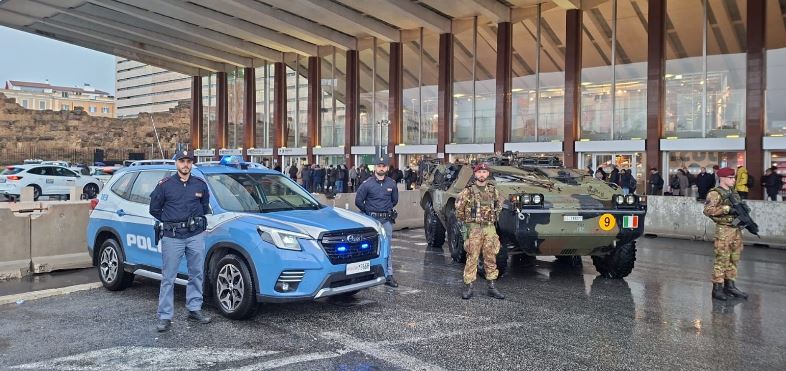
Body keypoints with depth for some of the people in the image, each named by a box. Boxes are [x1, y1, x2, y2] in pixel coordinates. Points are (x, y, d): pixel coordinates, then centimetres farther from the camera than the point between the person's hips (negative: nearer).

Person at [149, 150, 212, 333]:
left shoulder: (200, 185, 8)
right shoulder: (165, 185, 0)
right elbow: (154, 209, 8)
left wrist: (197, 222, 12)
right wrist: (170, 222, 8)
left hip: (195, 236, 3)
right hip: (172, 237, -3)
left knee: (196, 274, 9)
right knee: (168, 278, -1)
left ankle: (194, 309, 22)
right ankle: (165, 317, 4)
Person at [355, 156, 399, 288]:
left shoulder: (391, 183, 7)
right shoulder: (367, 184, -4)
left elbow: (395, 200, 20)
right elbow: (358, 201, 2)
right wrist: (368, 212, 9)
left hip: (387, 219, 3)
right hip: (371, 219, -3)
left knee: (388, 248, 3)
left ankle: (389, 275, 7)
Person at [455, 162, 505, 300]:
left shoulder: (493, 190, 8)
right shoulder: (468, 191, -4)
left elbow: (499, 204, 24)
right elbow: (459, 207, 2)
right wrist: (465, 220, 6)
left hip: (490, 228, 4)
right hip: (474, 228, -4)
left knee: (491, 258, 8)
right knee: (472, 258, -3)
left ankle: (492, 287, 17)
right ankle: (468, 287, 3)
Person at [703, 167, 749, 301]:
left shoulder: (734, 192, 16)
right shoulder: (715, 193, -10)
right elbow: (708, 210, -21)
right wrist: (727, 209, -23)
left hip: (737, 229, 8)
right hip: (724, 230, -8)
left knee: (734, 259, 13)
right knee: (722, 259, -6)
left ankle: (730, 285, 23)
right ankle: (717, 288, 0)